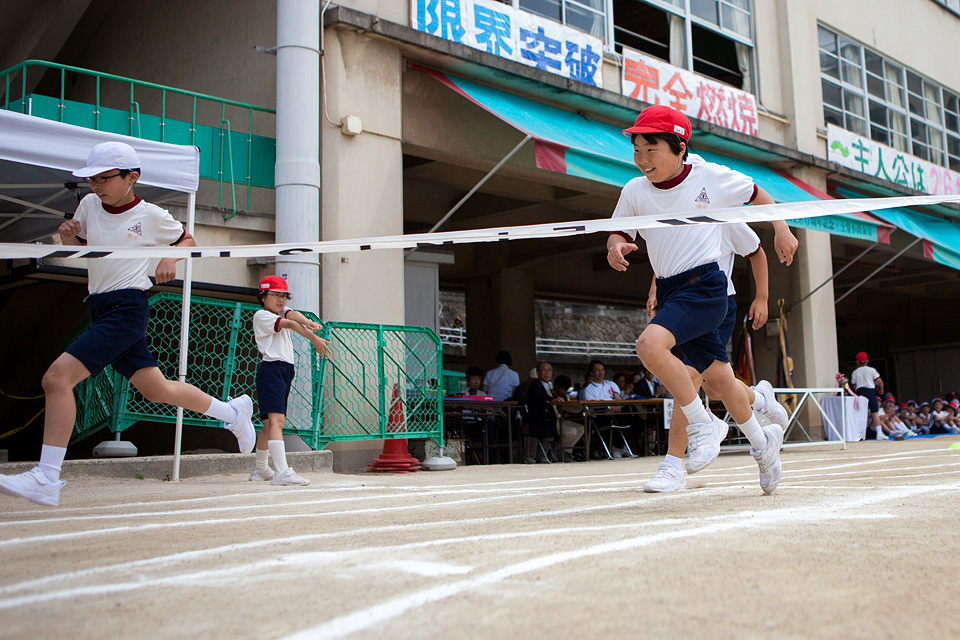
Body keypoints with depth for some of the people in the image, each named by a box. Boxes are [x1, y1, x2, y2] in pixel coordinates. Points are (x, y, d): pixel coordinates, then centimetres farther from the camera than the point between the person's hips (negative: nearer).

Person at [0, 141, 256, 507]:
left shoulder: (151, 216, -4)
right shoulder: (88, 206, 10)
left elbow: (187, 239, 12)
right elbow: (80, 253, 22)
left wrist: (171, 259, -9)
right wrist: (69, 239, -1)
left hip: (127, 309, -7)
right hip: (100, 309, 7)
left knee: (57, 377, -19)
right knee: (155, 389, 13)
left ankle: (46, 479, -17)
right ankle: (232, 410, 32)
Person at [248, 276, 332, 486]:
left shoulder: (282, 312, 20)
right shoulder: (261, 315, -2)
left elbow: (293, 315, -4)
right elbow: (290, 324, -15)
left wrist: (308, 322, -26)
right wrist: (314, 339, -23)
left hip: (286, 371, 9)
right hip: (271, 369, -9)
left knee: (271, 422, 16)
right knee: (276, 419, -19)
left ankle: (260, 469, 28)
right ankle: (283, 472, -29)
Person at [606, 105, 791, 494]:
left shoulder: (712, 177, -5)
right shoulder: (635, 191, 1)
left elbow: (757, 194, 12)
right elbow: (619, 231, 9)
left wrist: (782, 232, 11)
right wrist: (615, 247, -13)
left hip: (706, 286, -5)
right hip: (668, 292, 5)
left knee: (650, 345, -28)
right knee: (718, 377, 12)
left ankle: (704, 424, -10)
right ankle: (762, 441, 38)